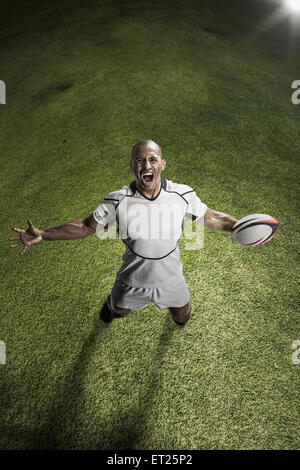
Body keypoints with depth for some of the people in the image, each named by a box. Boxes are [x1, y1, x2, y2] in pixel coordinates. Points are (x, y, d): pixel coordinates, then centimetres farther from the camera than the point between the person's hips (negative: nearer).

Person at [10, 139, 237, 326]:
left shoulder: (182, 195, -20)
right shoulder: (118, 201, -23)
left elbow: (212, 218, -6)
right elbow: (86, 226, -12)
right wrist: (43, 235, -18)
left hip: (171, 279, 1)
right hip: (133, 280, 0)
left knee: (181, 316, 30)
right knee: (119, 311, 30)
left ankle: (181, 315, 71)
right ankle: (111, 305, 70)